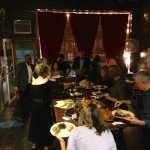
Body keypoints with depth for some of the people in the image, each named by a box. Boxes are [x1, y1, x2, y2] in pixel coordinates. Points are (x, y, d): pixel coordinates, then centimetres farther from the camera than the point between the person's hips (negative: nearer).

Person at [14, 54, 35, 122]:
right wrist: (16, 86, -14)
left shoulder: (32, 66, 10)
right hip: (23, 86, -5)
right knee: (22, 101, 1)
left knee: (29, 100, 13)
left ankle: (27, 113, 28)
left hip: (31, 85, 5)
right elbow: (17, 76, -7)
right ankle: (22, 116, 10)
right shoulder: (20, 65, -4)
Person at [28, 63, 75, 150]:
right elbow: (61, 87, -19)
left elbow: (32, 96, 7)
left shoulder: (33, 83, 0)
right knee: (45, 125, 11)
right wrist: (71, 84, -5)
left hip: (35, 107, 6)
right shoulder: (47, 82, -18)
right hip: (44, 107, -6)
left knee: (35, 124, 20)